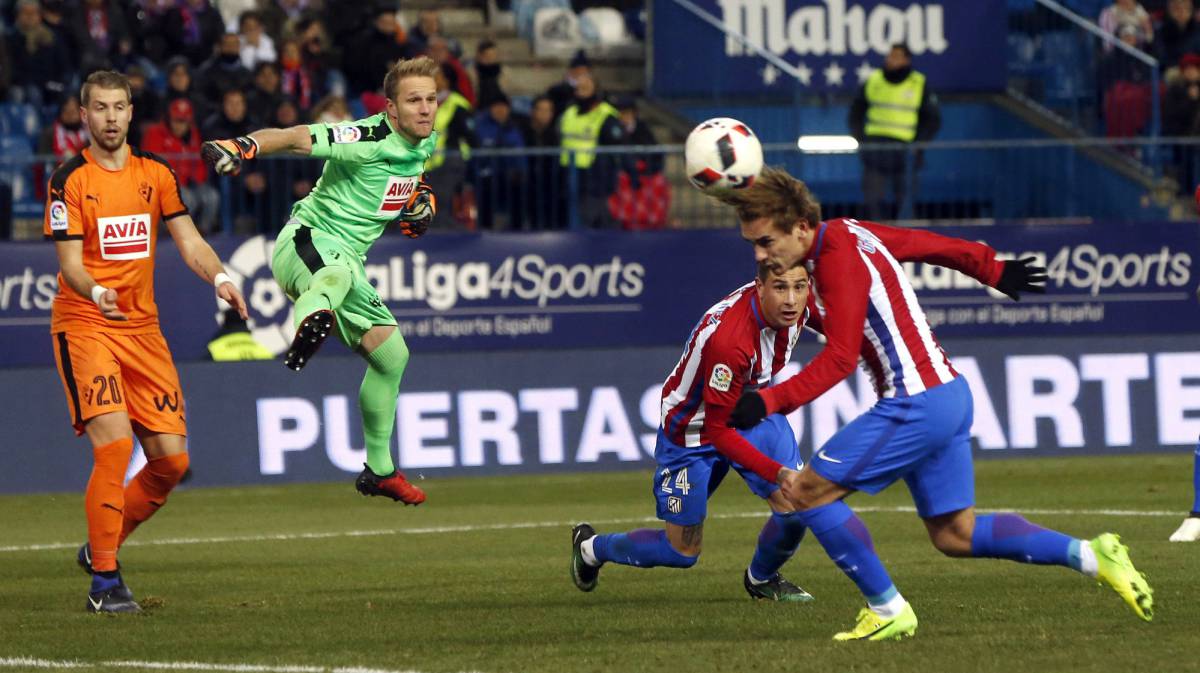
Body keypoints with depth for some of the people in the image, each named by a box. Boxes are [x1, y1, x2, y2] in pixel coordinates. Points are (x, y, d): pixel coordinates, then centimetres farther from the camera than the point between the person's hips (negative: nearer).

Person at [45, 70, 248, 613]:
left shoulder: (156, 174, 9)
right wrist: (96, 293, -33)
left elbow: (189, 242, 5)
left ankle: (101, 546, 21)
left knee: (171, 459, 0)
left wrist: (219, 276, -15)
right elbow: (70, 262, -12)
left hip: (143, 327, 5)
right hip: (84, 324, -5)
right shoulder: (69, 181, -5)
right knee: (114, 443, -21)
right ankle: (104, 580, -12)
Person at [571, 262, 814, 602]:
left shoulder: (796, 307, -17)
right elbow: (717, 430, -33)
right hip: (691, 431, -6)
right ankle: (591, 547, 34)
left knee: (794, 504, -15)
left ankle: (761, 578, 18)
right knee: (682, 552, 5)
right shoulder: (727, 337, -40)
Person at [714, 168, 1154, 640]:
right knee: (955, 535, 14)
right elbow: (933, 245, 21)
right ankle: (1091, 556, 10)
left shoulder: (839, 262, -18)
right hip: (949, 393, 10)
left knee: (808, 492, -6)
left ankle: (888, 611, -1)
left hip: (917, 404, -10)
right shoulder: (847, 232, 9)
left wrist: (770, 401, -27)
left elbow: (839, 360, -22)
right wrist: (992, 270, 34)